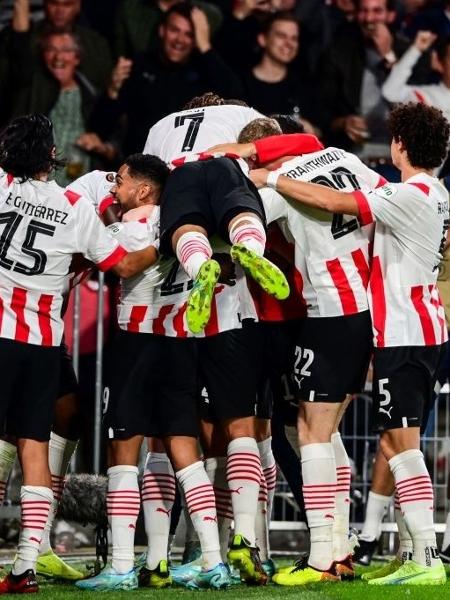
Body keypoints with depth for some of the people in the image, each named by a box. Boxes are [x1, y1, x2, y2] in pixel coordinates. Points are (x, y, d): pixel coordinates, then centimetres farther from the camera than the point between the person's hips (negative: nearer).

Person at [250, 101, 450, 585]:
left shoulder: (410, 196, -17)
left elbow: (333, 202, -21)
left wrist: (270, 180, -12)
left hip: (403, 333, -10)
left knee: (401, 444, -10)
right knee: (397, 444, 13)